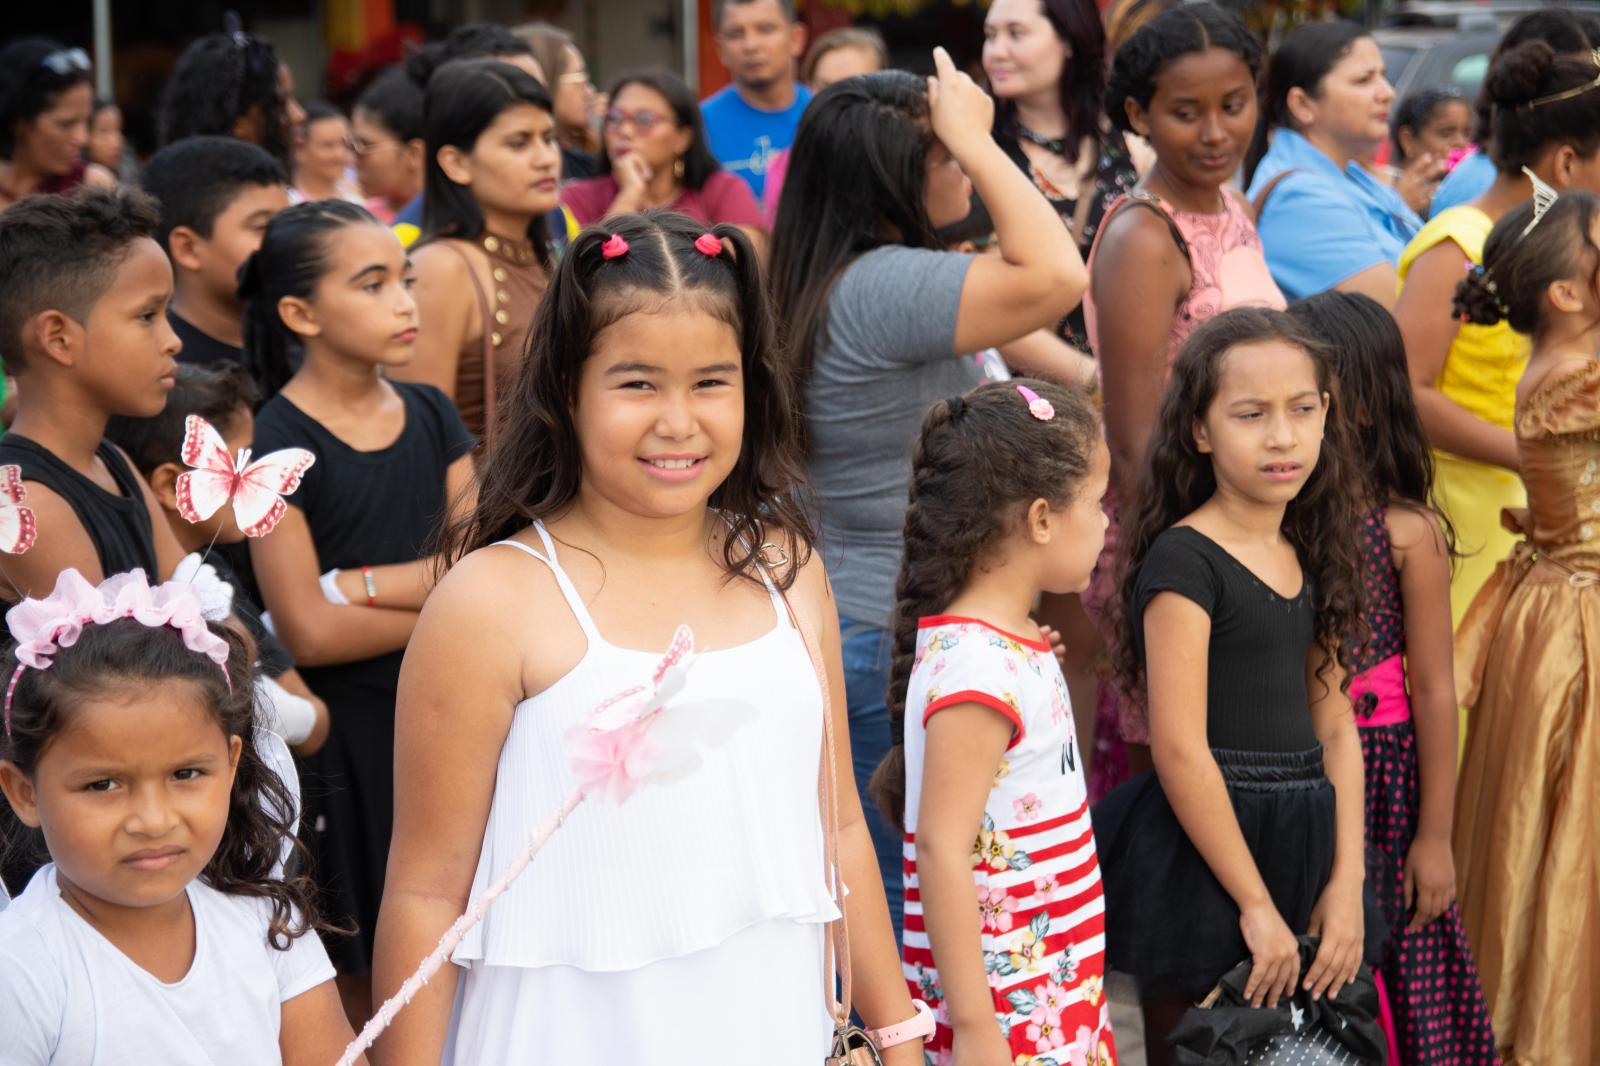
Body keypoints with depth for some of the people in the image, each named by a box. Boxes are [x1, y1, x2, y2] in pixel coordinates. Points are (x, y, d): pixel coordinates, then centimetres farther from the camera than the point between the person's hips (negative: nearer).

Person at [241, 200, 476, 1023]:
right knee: (359, 974, 7)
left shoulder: (429, 415, 5)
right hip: (343, 730, -5)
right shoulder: (278, 441, -12)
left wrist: (365, 583, -16)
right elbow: (309, 631, -18)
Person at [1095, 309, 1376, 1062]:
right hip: (1203, 857, -7)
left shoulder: (1308, 559, 10)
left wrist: (1346, 883, 0)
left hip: (1299, 853, 7)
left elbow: (1334, 728, 10)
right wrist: (1255, 905, -15)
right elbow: (1180, 747, -17)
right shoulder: (1184, 559, -12)